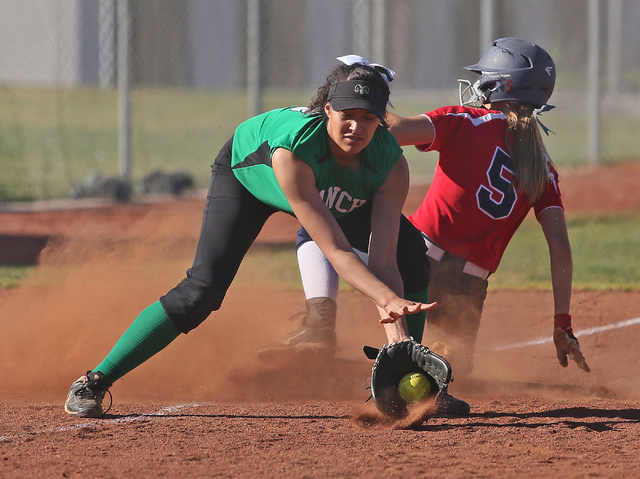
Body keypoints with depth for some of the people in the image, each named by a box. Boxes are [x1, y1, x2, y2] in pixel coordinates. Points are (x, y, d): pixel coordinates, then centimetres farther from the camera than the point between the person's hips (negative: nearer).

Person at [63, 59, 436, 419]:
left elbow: (383, 261, -36)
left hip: (338, 196, 5)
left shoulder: (391, 164, -35)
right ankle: (96, 381, -11)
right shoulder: (293, 149, -47)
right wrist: (390, 300, -60)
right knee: (202, 291, -20)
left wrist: (399, 339, -49)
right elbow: (336, 250, -47)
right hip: (246, 171, -4)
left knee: (413, 258, -10)